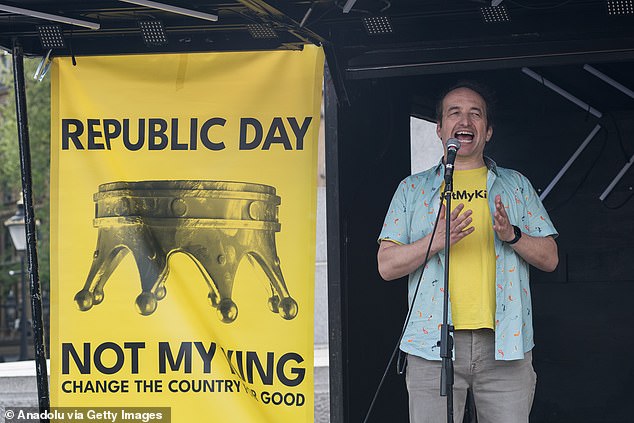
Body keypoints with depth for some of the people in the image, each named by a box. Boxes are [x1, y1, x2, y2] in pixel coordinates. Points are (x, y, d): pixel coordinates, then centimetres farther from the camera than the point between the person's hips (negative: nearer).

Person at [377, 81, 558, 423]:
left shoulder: (516, 185, 17)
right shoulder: (413, 189, 14)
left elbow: (549, 259, 12)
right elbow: (386, 266, 5)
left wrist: (512, 235, -7)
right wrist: (435, 241, -12)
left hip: (505, 343, 1)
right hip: (432, 344, -1)